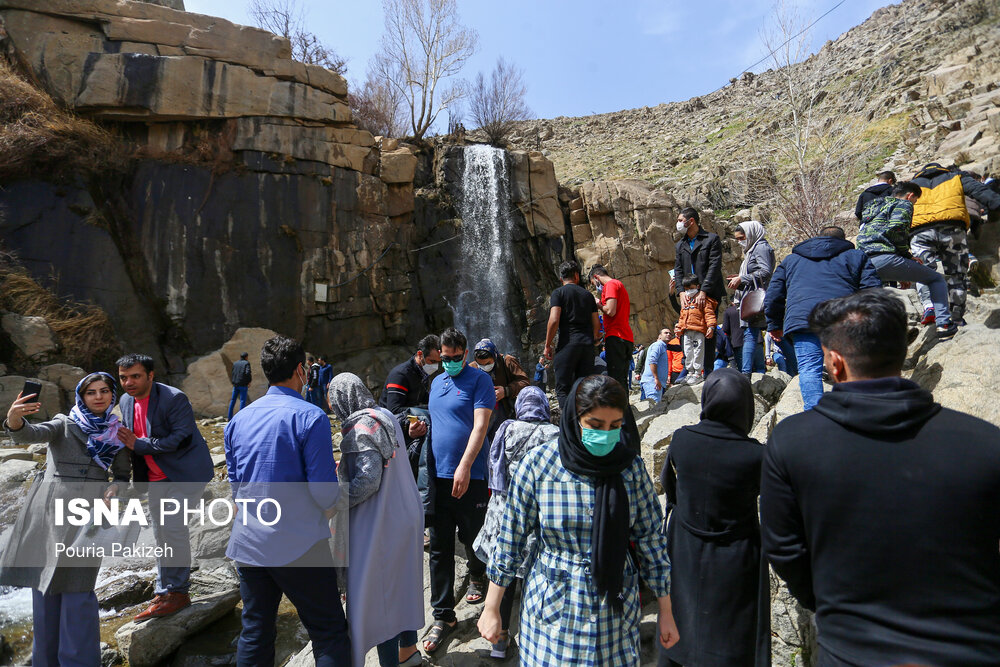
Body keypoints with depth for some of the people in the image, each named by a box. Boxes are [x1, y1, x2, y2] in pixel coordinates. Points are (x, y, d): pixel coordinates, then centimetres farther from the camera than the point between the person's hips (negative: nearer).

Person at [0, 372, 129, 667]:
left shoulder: (116, 433, 12)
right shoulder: (64, 424, 7)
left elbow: (122, 475, 16)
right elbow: (32, 434, -14)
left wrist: (113, 490, -5)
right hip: (49, 507, 0)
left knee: (76, 588, -4)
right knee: (44, 584, 7)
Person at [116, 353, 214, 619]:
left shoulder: (173, 398, -20)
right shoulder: (125, 402, 5)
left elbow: (182, 438, -25)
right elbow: (129, 438, 16)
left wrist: (139, 445, -23)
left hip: (184, 472, -8)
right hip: (156, 476, 8)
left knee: (172, 525, -15)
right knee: (160, 531, 14)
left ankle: (178, 592, 0)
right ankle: (164, 593, 27)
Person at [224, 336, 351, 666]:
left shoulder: (238, 419, 6)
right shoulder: (310, 416, -15)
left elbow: (236, 483, 14)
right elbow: (325, 493, -17)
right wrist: (333, 499, 5)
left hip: (247, 543, 7)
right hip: (297, 544, -6)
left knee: (255, 633, 19)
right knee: (329, 633, 5)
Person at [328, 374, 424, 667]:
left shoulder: (361, 428, -20)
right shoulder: (385, 416, 6)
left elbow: (367, 480, -26)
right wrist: (345, 468, 17)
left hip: (379, 522, -9)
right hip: (404, 515, 9)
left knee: (376, 591, 6)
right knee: (401, 582, 22)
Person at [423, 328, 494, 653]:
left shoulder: (479, 380, -6)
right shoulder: (436, 382, 13)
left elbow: (480, 426, -16)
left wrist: (464, 467, -24)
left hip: (468, 475, -5)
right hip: (437, 475, 5)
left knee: (471, 536, 11)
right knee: (439, 547, 7)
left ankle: (477, 575, 44)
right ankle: (443, 614, 17)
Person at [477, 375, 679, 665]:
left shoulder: (631, 466, -10)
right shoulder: (539, 463, -15)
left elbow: (650, 539, 0)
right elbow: (511, 538, -7)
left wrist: (665, 611, 6)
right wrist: (491, 609, 0)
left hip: (615, 612, 2)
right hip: (553, 611, -1)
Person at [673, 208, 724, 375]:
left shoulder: (712, 239, 1)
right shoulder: (680, 245, 18)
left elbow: (715, 267, -8)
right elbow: (678, 270, 11)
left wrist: (703, 291, -18)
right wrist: (681, 291, -6)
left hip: (709, 294, -5)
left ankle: (708, 371, -1)